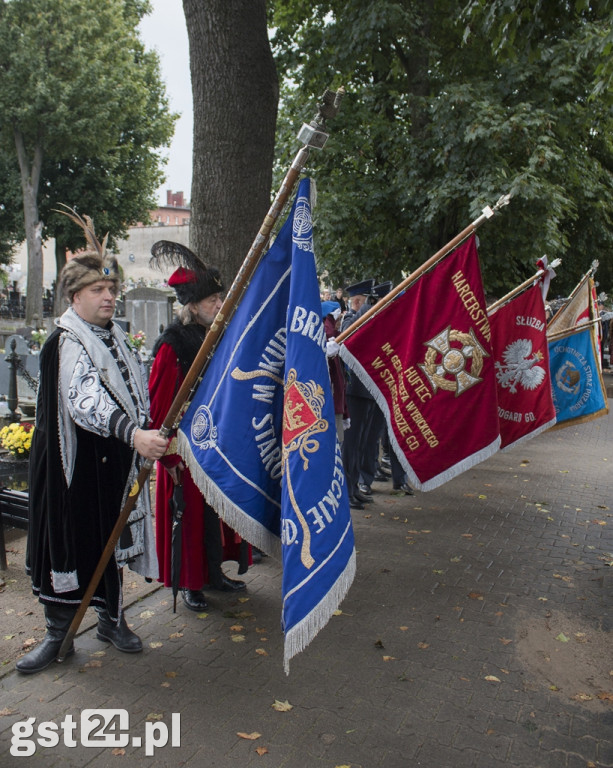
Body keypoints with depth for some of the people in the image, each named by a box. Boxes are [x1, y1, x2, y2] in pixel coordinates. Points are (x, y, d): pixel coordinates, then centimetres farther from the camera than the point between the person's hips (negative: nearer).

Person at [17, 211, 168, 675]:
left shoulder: (115, 337, 11)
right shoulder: (65, 343, -15)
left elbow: (135, 389, 25)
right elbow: (84, 399, -32)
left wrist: (146, 434, 22)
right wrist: (133, 432, -44)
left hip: (116, 460, 7)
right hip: (73, 462, -6)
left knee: (111, 538, 14)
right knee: (67, 541, 2)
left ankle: (112, 618, 29)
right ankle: (59, 633, 17)